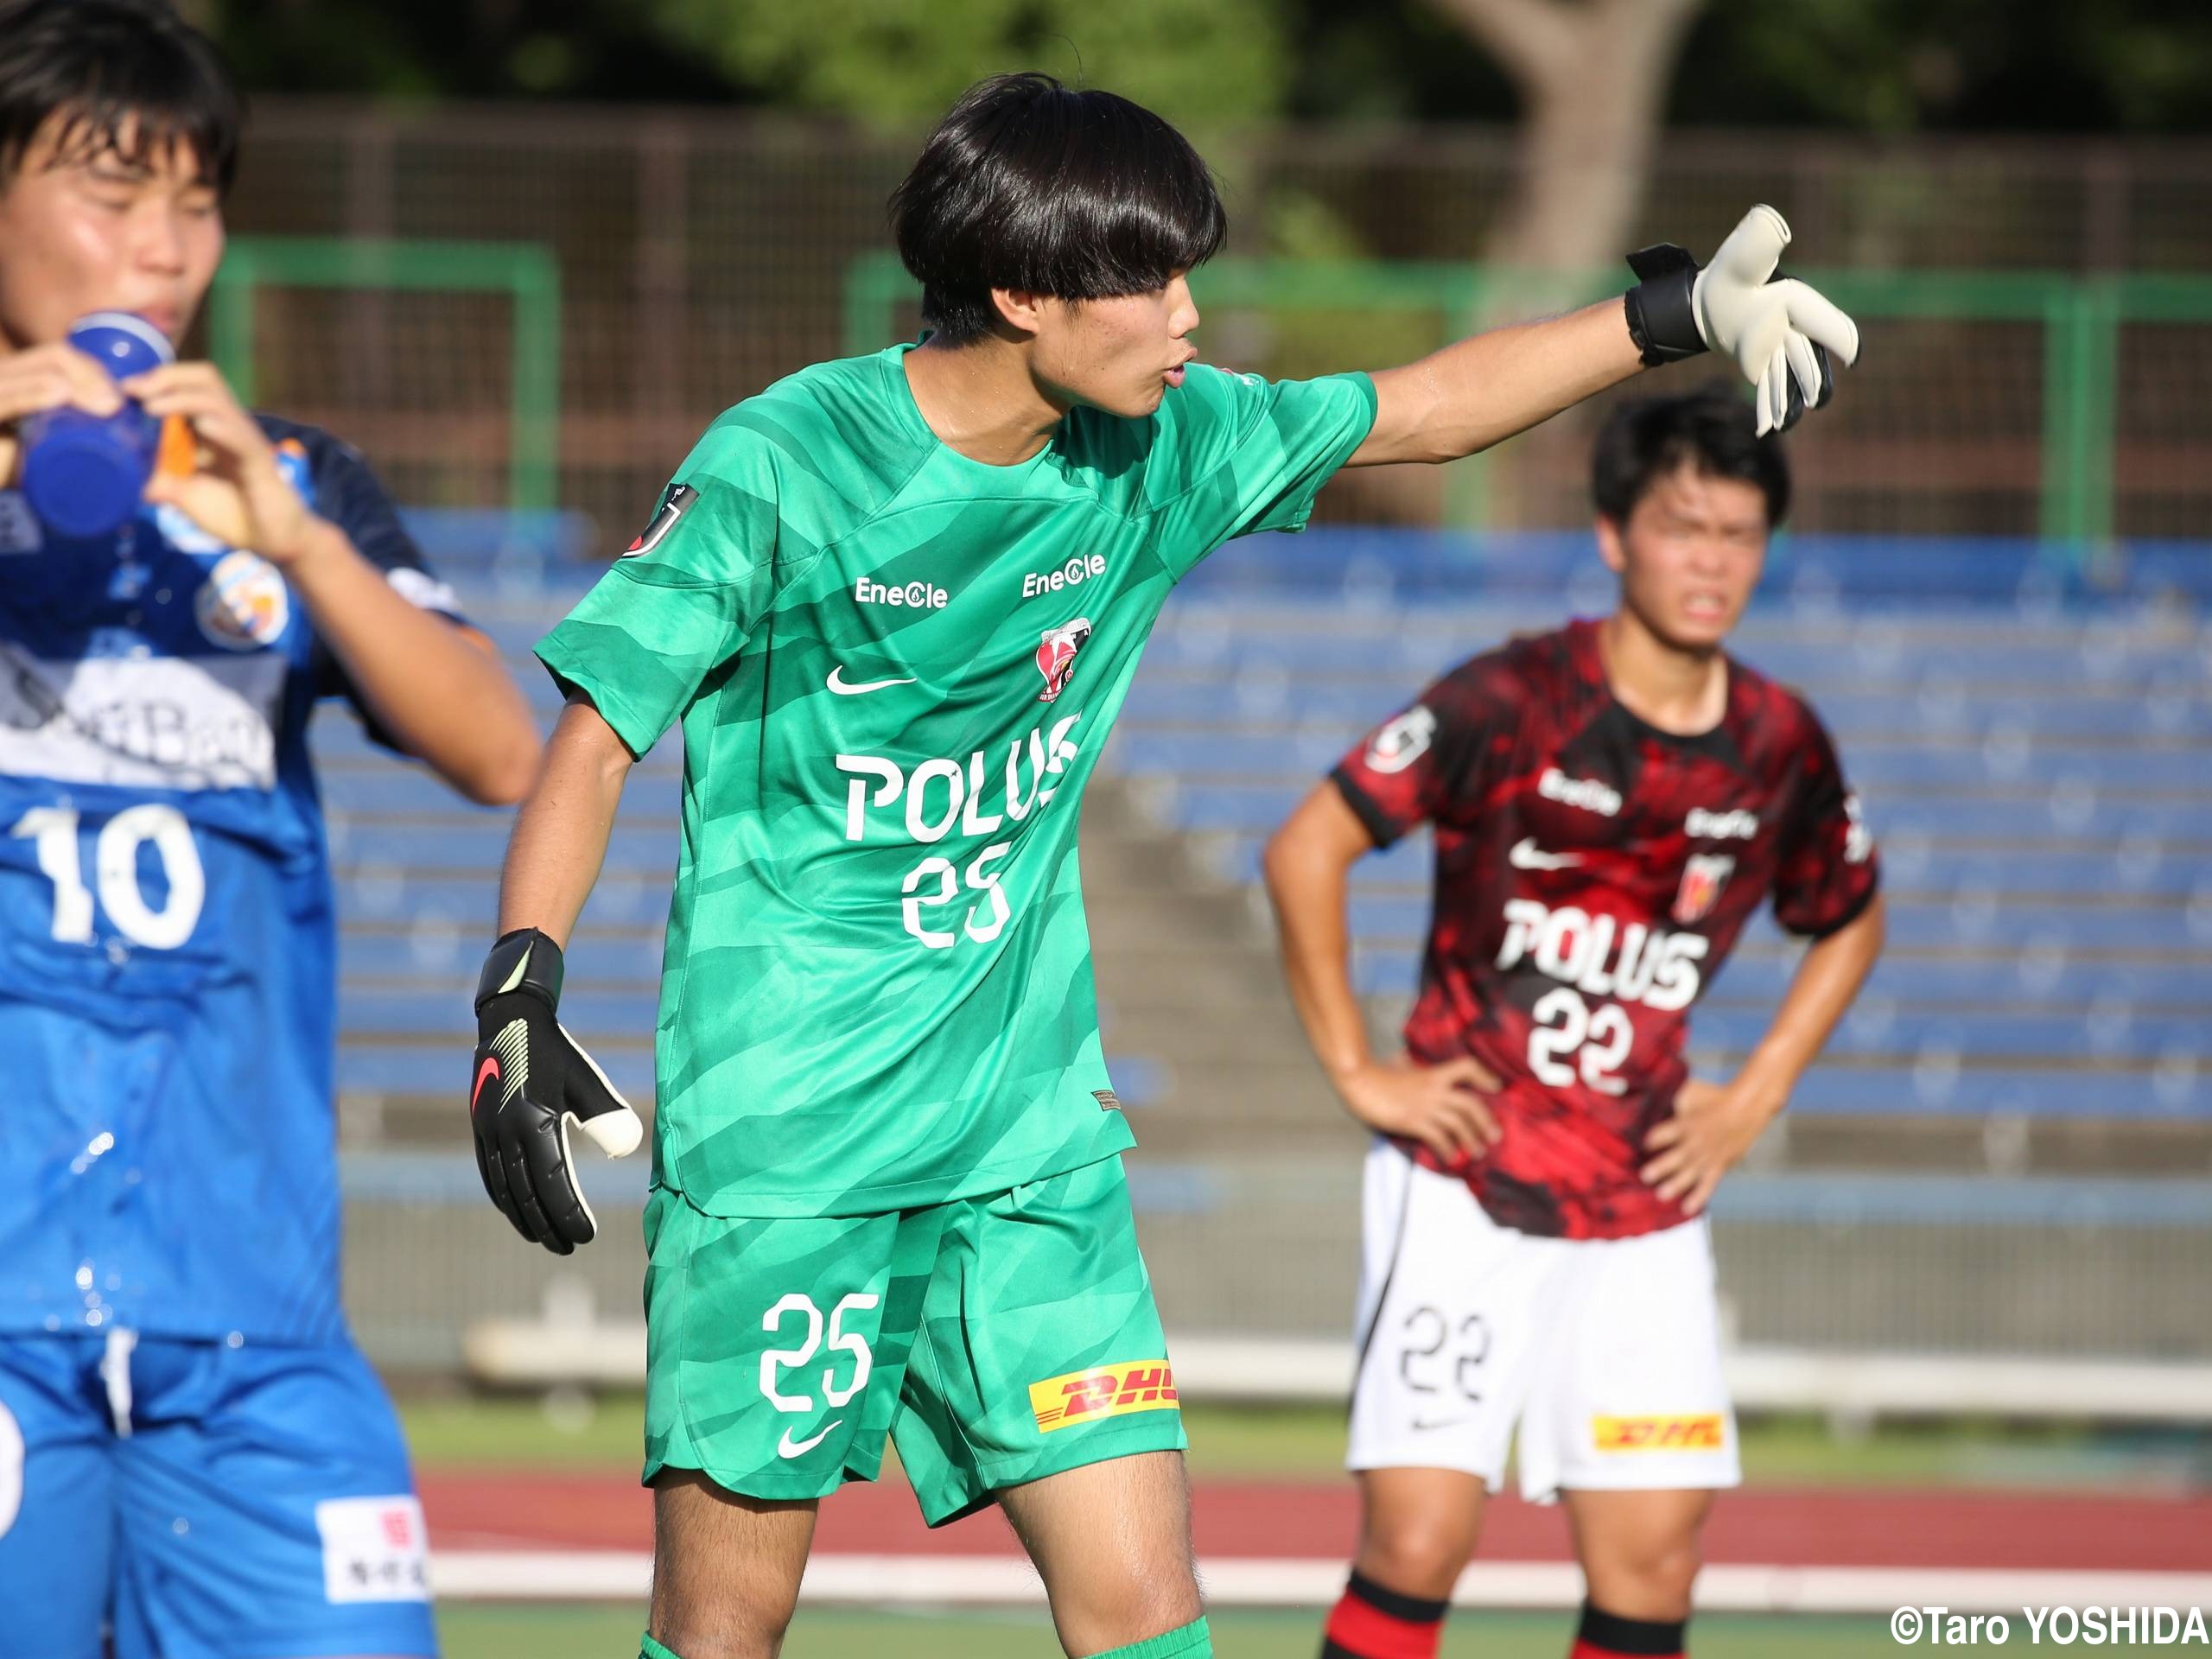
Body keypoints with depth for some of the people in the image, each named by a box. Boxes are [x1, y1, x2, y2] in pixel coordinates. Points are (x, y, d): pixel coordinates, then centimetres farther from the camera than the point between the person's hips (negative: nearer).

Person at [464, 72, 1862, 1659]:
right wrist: (518, 1005, -19)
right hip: (777, 1147, -5)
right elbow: (596, 738, -9)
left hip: (1032, 1139, 5)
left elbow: (1417, 411, 18)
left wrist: (1680, 313, 13)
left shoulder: (1159, 447, 3)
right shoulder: (782, 468, -12)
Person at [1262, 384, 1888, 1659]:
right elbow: (1307, 851, -6)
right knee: (1420, 1538, -10)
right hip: (1465, 1185, -4)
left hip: (1642, 1205, 4)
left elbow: (1851, 924, 22)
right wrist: (1357, 1069, -6)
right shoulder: (1510, 703, -11)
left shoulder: (1782, 749, 3)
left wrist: (1752, 1100, 12)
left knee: (1653, 1554, -1)